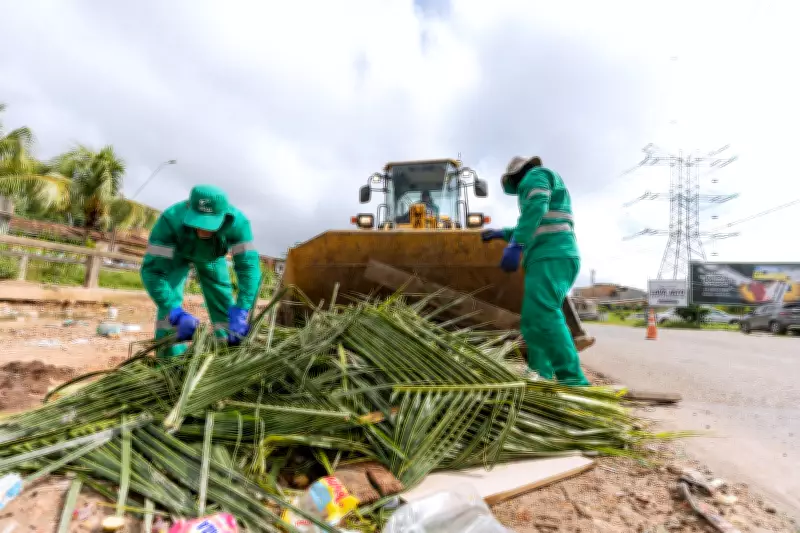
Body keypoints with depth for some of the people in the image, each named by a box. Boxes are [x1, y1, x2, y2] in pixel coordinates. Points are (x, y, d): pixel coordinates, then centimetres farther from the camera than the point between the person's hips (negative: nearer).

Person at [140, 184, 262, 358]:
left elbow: (248, 266, -44)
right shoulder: (170, 219, -44)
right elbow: (153, 269, -43)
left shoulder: (237, 222, -42)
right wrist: (176, 312, -54)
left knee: (224, 303, -3)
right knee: (169, 301, -20)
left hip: (212, 256, 1)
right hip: (176, 254, -1)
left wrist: (240, 312, -56)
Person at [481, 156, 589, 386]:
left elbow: (536, 208, -16)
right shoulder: (551, 191, 34)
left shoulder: (535, 176, 5)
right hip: (556, 257, 10)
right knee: (535, 320, 6)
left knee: (541, 316, -23)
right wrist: (504, 233, 41)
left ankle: (573, 381, -29)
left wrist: (515, 245, -26)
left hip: (551, 257, -10)